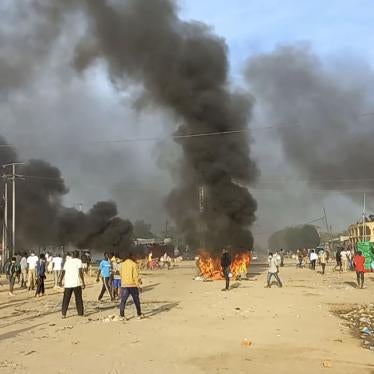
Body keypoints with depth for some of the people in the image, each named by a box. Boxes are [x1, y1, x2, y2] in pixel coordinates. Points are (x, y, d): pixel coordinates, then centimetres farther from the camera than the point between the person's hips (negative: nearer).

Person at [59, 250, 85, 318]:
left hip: (67, 283, 3)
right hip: (76, 283, -3)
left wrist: (60, 281, 22)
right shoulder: (78, 261, -1)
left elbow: (63, 272, 12)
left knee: (66, 299, 7)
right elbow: (80, 272, -11)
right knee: (78, 298, 9)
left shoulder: (67, 261, 12)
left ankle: (63, 313, -2)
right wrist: (83, 283, -11)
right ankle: (80, 312, 13)